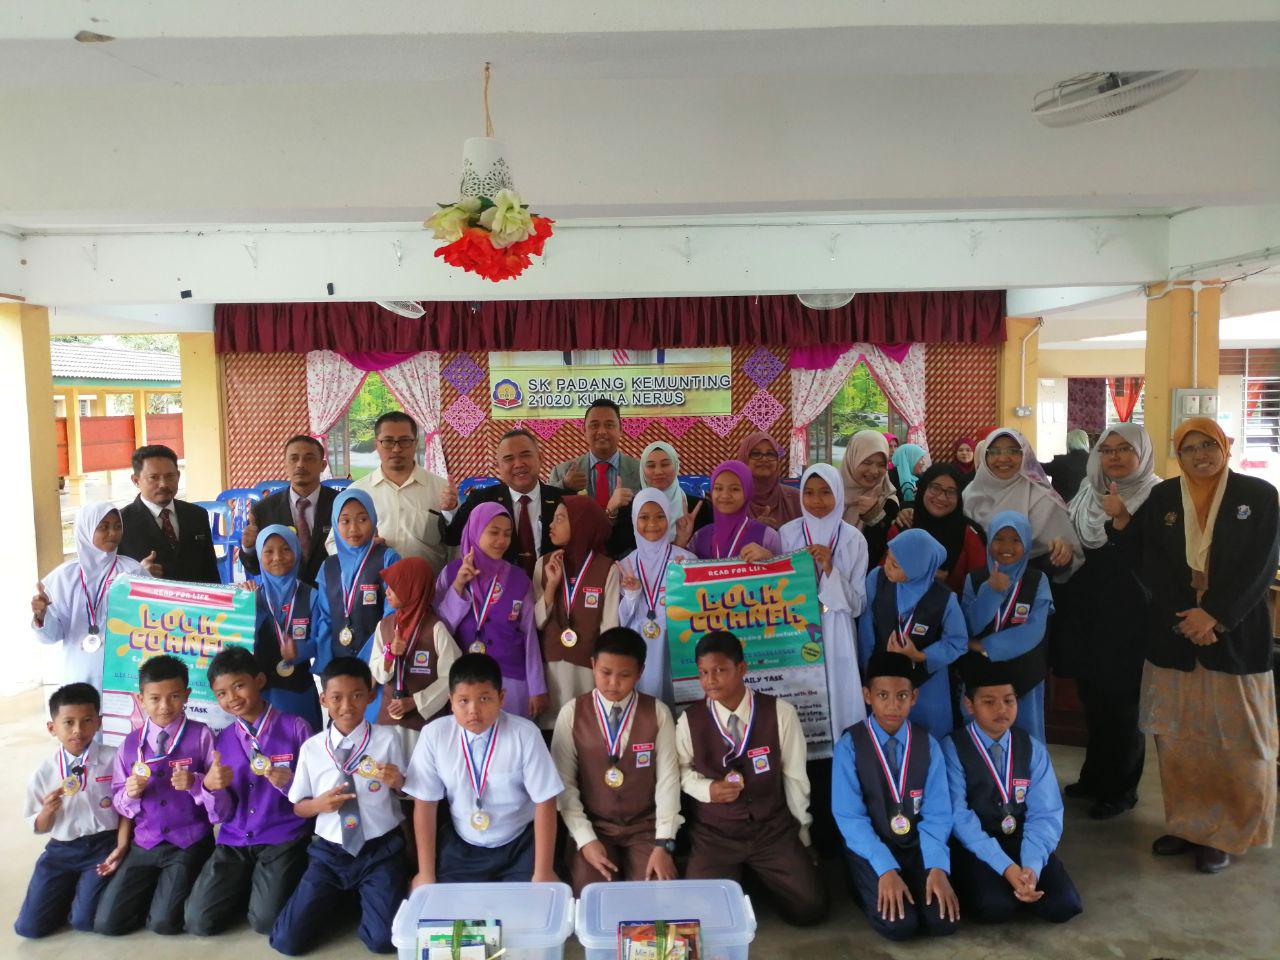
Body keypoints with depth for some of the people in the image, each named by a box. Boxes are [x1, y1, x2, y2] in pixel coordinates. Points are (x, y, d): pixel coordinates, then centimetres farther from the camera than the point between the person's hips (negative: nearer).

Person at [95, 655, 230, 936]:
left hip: (190, 844, -4)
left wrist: (196, 783, -29)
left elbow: (221, 794, -10)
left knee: (163, 922, -15)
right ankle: (157, 888, 23)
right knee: (107, 923, -4)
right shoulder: (130, 743, 3)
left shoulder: (201, 736, -9)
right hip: (145, 844, 4)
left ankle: (171, 891, 18)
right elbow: (119, 802, 9)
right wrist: (131, 794, -13)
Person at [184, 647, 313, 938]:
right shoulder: (222, 739, 6)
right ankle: (247, 886, 19)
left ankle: (269, 887, 14)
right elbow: (224, 812, 7)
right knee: (199, 922, -9)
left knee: (266, 921, -19)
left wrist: (290, 783, -23)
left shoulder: (295, 728, -6)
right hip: (234, 841, 4)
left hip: (283, 839, -4)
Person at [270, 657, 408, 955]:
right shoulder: (311, 748, -2)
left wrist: (397, 782, -23)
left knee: (385, 940, -16)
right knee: (287, 941, -5)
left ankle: (363, 895, 16)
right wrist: (319, 804, -14)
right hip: (329, 852, 3)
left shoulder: (387, 739, -9)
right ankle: (344, 896, 22)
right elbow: (299, 807, 8)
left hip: (381, 851, -2)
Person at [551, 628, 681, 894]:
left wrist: (664, 843, -13)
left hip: (645, 828, 0)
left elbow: (668, 779, -6)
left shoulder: (658, 713, -4)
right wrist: (585, 839, -13)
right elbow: (564, 782, -5)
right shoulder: (572, 714, -5)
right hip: (593, 828, 0)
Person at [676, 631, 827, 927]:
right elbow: (682, 770, 6)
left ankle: (761, 874, 19)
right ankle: (735, 875, 19)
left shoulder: (780, 713, -11)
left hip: (774, 829, 0)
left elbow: (794, 776, -1)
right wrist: (708, 789, -15)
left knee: (809, 908, -11)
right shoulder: (689, 721, -10)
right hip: (714, 834, 0)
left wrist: (801, 830, 9)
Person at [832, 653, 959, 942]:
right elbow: (850, 817, -14)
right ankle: (869, 888, 9)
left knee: (944, 921, -16)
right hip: (870, 849, -2)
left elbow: (937, 813, -5)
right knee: (899, 924, -21)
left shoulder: (927, 743, -4)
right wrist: (885, 869, -23)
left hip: (917, 847, 3)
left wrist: (937, 867, -20)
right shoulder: (849, 745, -13)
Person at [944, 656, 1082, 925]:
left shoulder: (1033, 748, 2)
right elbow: (958, 815, -16)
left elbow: (1045, 814, -5)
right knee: (996, 906, -28)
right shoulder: (952, 748, -10)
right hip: (974, 845, -4)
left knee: (1062, 904, -18)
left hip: (1021, 840, 4)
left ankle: (1016, 884, 11)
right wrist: (1006, 867, -26)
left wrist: (1031, 866, -22)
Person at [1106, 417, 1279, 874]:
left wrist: (1213, 614, -14)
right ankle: (1188, 823, 20)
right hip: (1173, 634, 2)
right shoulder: (1162, 496, 5)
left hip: (1235, 634, -2)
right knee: (1178, 738, 7)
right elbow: (1149, 562, 3)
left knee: (1234, 739, 4)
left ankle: (1226, 832, 18)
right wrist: (1174, 600, -12)